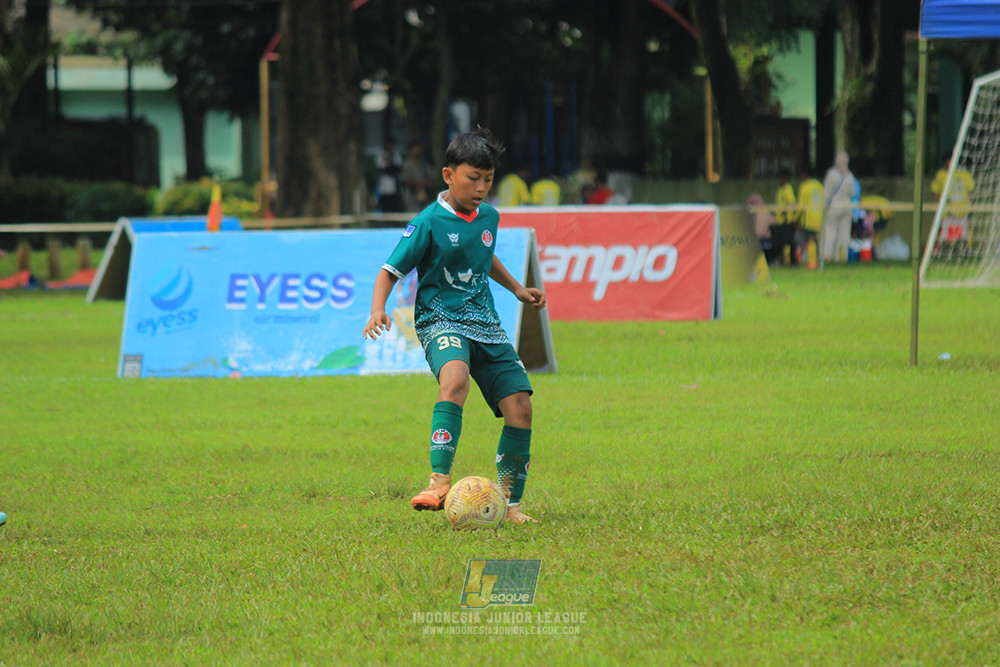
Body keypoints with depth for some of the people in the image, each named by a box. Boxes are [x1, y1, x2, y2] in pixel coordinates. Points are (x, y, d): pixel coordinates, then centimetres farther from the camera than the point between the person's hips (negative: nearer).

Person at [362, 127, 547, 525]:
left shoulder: (488, 217, 11)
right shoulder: (429, 223, -8)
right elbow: (390, 271, -8)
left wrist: (517, 289, 35)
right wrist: (378, 309, -24)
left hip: (485, 324, 7)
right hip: (441, 321, -7)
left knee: (519, 407, -4)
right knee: (455, 376, -37)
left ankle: (510, 501, 11)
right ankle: (440, 482, -42)